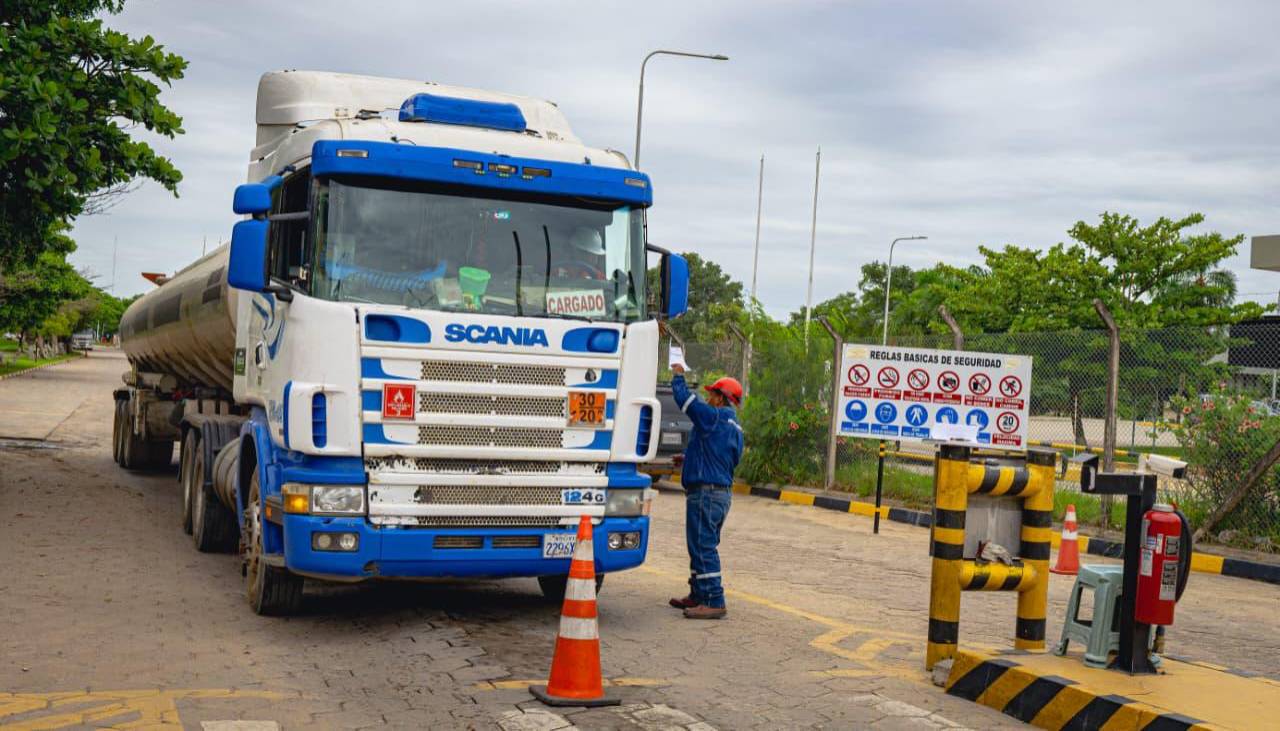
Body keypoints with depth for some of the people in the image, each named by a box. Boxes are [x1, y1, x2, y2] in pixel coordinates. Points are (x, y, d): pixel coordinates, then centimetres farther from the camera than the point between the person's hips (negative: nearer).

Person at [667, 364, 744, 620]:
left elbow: (684, 398, -9)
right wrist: (689, 459, 32)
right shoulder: (735, 428, 17)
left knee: (703, 547, -9)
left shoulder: (714, 417, -12)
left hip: (705, 491, -10)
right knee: (702, 546, 18)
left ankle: (714, 601, -11)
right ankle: (698, 595, 26)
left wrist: (678, 376, 11)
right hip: (723, 491, 10)